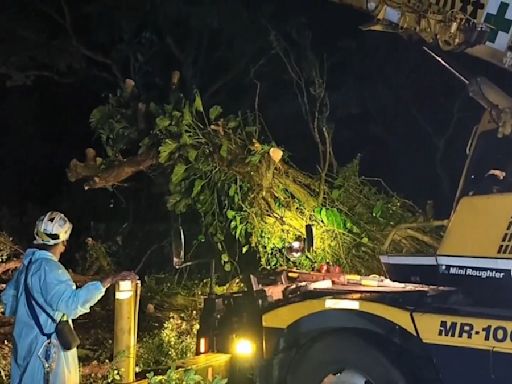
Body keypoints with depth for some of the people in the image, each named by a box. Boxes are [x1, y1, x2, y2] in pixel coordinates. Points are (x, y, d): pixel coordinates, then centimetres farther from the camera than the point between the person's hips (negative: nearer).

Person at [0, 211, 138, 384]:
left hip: (26, 341, 10)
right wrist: (108, 281, -41)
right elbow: (72, 302, -37)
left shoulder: (28, 264, 7)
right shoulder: (49, 269, -23)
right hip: (46, 346, -10)